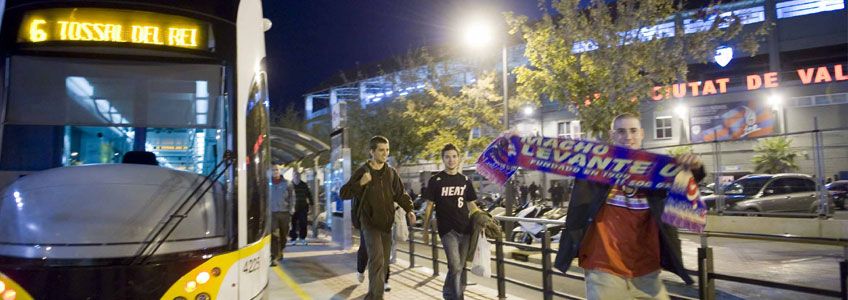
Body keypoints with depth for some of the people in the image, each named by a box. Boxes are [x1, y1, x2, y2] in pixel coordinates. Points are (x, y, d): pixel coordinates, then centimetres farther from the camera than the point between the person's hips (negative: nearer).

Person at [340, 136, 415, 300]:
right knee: (377, 259, -20)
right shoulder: (361, 172, -5)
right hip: (369, 222, -5)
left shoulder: (391, 172, 6)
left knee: (384, 262, 13)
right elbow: (343, 193, -6)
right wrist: (360, 183, -21)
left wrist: (409, 210, -7)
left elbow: (400, 194, 10)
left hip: (386, 223, 5)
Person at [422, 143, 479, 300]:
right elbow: (429, 206, 2)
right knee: (455, 266, -14)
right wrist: (425, 230, 1)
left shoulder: (465, 181, 11)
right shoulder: (435, 180, 0)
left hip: (465, 229, 4)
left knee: (459, 267, 12)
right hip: (447, 230, -4)